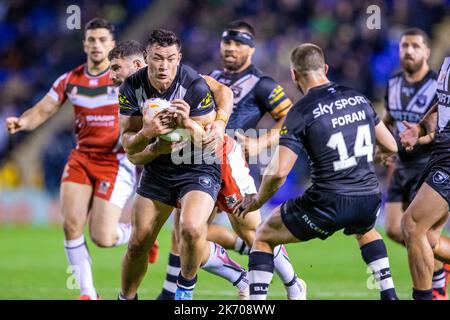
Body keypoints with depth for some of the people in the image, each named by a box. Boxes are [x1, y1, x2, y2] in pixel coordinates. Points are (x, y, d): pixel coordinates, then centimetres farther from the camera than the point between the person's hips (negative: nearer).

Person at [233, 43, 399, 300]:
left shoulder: (301, 112, -9)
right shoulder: (360, 99, 7)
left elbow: (279, 172, -14)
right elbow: (391, 146, 17)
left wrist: (257, 201, 4)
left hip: (328, 205, -5)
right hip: (370, 200, 5)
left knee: (264, 236, 17)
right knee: (366, 230, 42)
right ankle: (389, 294, 31)